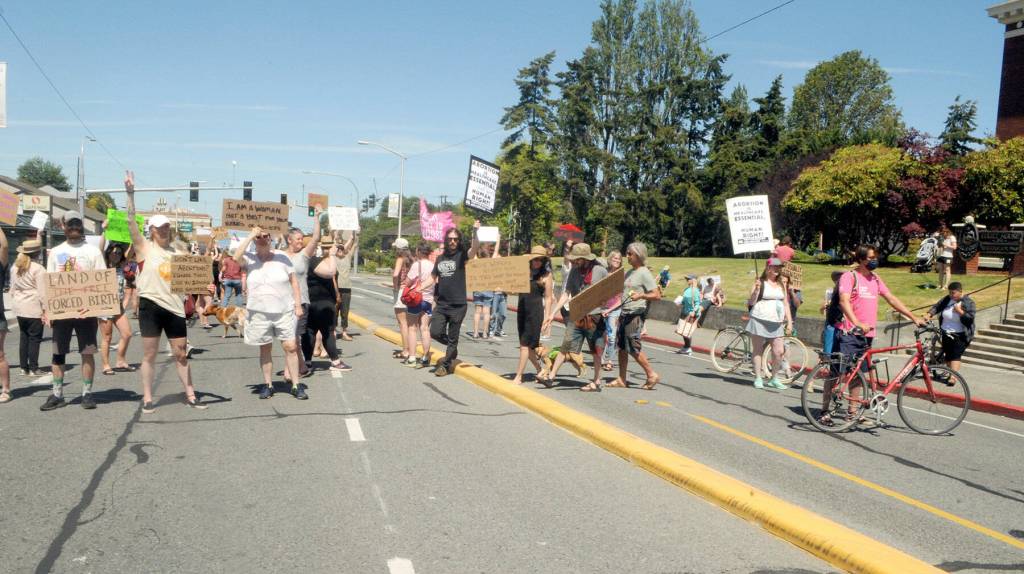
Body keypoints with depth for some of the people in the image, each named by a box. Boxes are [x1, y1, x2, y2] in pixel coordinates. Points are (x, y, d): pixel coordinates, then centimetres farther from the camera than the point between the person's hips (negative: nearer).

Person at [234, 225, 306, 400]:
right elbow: (236, 257, -23)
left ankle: (296, 385, 6)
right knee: (265, 349, 9)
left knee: (290, 347, -2)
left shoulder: (282, 257, 2)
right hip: (259, 313, 0)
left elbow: (293, 282, 5)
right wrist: (251, 235, -19)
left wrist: (298, 305, 0)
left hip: (285, 311, 0)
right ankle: (267, 384, 20)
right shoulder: (250, 260, 0)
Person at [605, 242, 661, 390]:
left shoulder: (644, 273, -10)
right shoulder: (629, 272, 15)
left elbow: (657, 295, -15)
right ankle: (622, 380, 15)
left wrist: (640, 295, -29)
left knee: (634, 348, -7)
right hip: (624, 314, 9)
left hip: (636, 314, -9)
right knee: (621, 346, 9)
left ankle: (652, 375, 6)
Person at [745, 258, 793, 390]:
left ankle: (774, 379, 13)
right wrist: (756, 290, -21)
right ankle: (758, 378, 10)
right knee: (758, 350, 2)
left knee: (779, 351, -3)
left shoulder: (781, 285, 15)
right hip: (759, 321, -4)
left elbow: (785, 304, 17)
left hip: (776, 323, 4)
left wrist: (789, 322, 10)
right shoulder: (760, 283, -1)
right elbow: (751, 302, -5)